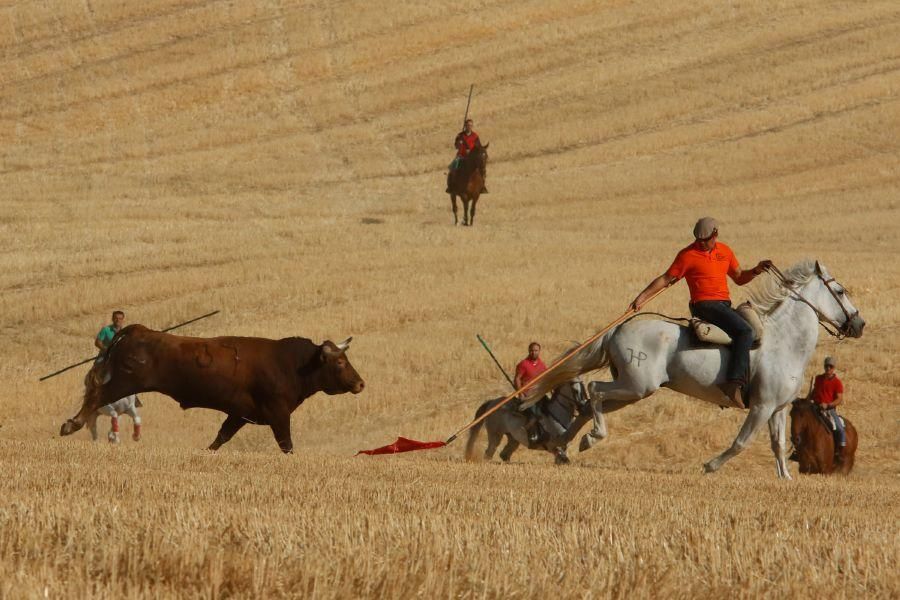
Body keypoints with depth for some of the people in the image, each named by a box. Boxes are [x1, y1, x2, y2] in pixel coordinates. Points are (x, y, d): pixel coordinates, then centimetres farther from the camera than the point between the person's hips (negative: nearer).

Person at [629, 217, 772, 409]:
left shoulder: (724, 251, 14)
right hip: (704, 305, -8)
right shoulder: (688, 255, -4)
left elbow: (739, 278, 23)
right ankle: (734, 384, -39)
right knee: (744, 331, -28)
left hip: (724, 305, 8)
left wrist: (756, 271, 5)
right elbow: (666, 279, 0)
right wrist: (641, 298, -4)